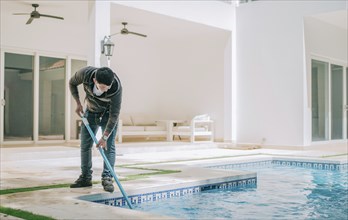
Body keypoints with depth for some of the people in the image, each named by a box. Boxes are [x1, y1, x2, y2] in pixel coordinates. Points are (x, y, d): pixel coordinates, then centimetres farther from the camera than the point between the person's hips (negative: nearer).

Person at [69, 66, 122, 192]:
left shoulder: (116, 87, -37)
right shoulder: (85, 74, -31)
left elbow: (114, 115, -31)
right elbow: (72, 83, -6)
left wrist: (104, 137, -32)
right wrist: (78, 103, -11)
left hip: (108, 114, -3)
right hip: (90, 112, 3)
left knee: (109, 146, -12)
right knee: (85, 145, 4)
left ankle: (107, 178, -8)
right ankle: (85, 177, 14)